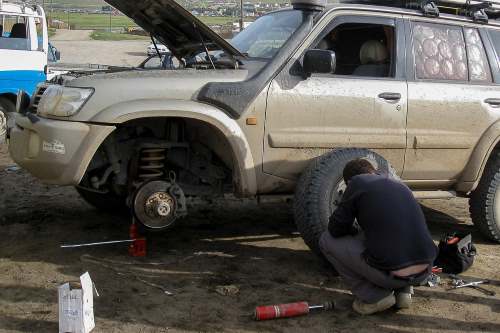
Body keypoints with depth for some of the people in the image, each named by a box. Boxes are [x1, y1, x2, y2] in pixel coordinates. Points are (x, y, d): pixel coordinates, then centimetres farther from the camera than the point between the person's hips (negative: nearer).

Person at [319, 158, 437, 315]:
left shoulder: (357, 182, 3)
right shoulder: (400, 185, 21)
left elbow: (335, 229, 6)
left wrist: (355, 231, 27)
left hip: (390, 274, -6)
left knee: (326, 240, 11)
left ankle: (374, 297, 7)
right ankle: (403, 289, 17)